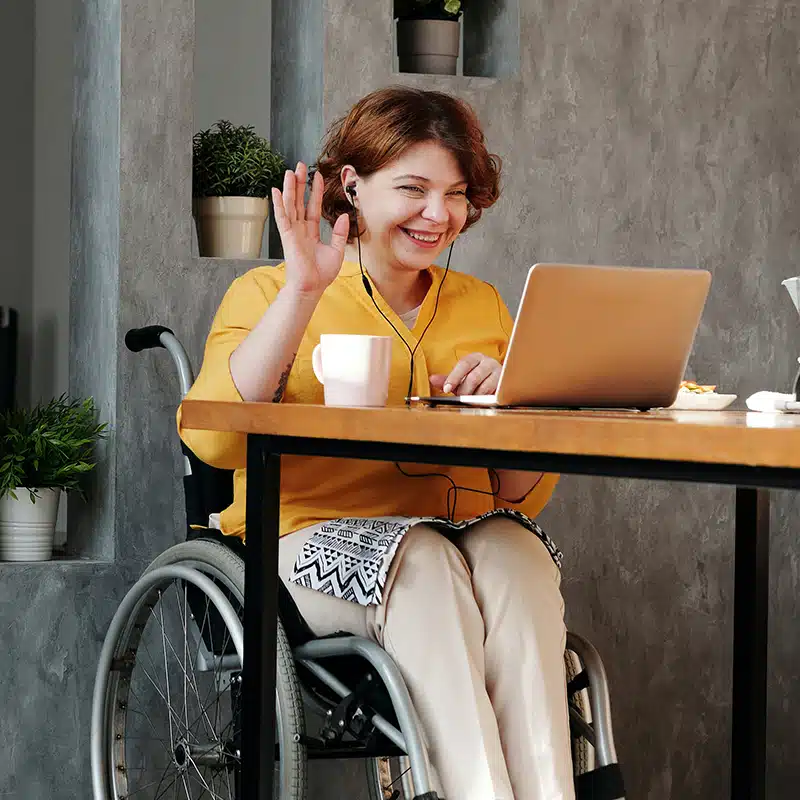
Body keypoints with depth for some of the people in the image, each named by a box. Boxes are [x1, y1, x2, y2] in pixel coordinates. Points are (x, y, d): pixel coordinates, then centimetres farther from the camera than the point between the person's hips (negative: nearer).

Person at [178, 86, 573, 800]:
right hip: (314, 545, -3)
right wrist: (302, 293, -15)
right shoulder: (268, 293, 7)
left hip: (469, 534, 3)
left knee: (512, 550, -30)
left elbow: (526, 496, 17)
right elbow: (214, 439, -13)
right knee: (423, 558, -34)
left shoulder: (482, 305, 19)